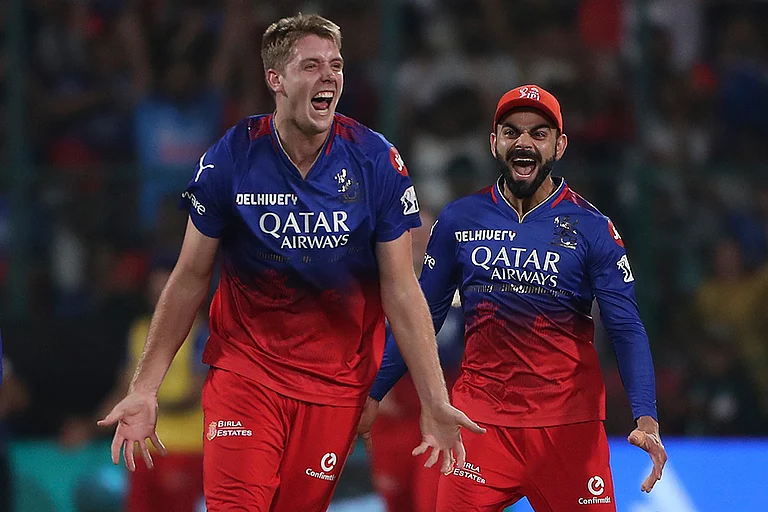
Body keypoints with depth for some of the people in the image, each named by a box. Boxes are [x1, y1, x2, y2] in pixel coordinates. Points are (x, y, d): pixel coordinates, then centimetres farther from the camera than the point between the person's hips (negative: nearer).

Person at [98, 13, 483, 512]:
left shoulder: (376, 162, -8)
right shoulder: (230, 159, -9)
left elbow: (401, 291, -3)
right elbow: (190, 280, 1)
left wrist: (436, 404, -8)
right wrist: (143, 391, -2)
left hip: (337, 381, 1)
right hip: (245, 371, -1)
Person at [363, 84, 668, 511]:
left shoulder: (592, 228, -1)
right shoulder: (459, 220, 5)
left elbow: (627, 328, -5)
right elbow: (423, 317, 12)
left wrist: (646, 417, -19)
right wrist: (373, 395, 8)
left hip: (569, 422, -1)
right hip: (482, 418, 1)